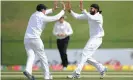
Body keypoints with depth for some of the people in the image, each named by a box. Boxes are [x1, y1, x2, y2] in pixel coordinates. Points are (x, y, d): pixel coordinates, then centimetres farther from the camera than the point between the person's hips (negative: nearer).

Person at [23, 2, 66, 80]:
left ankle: (28, 70, -24)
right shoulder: (43, 18, -5)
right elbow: (56, 17, 0)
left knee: (31, 56, 3)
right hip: (35, 39, -6)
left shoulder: (34, 15, 16)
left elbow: (42, 13, 38)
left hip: (27, 38, 6)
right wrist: (63, 10, 15)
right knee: (43, 57, 6)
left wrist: (53, 9, 43)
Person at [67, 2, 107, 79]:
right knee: (87, 57, 9)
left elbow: (91, 18, -38)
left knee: (85, 54, -14)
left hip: (97, 39, -9)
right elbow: (77, 16, 5)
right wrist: (70, 10, -9)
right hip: (92, 38, 9)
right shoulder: (89, 15, 7)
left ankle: (76, 73, -16)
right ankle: (102, 69, 19)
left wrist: (82, 9, -42)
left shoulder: (99, 16, -17)